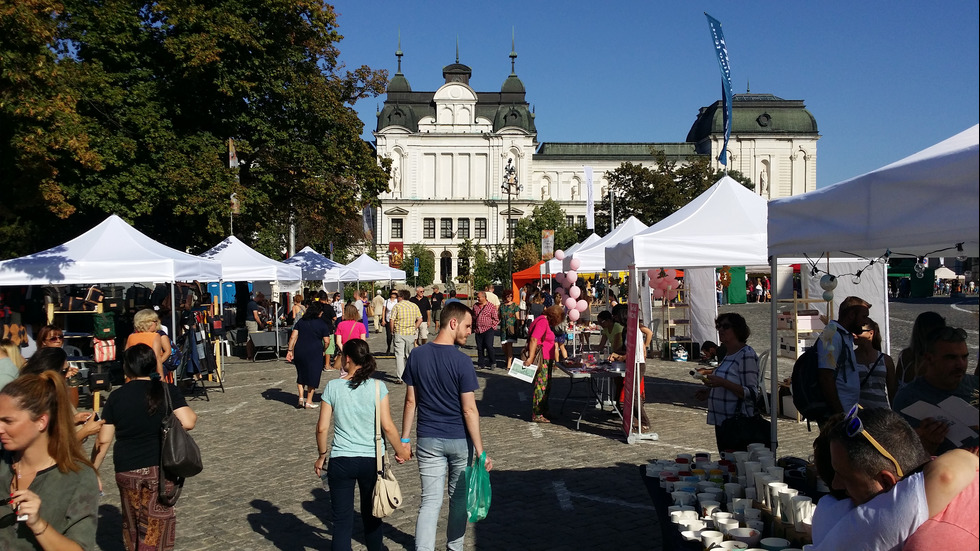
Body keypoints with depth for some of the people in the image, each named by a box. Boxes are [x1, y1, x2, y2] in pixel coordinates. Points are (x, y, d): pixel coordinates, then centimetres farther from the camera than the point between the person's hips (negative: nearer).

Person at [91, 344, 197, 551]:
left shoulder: (116, 397, 0)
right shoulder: (167, 390, -5)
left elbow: (103, 441, 1)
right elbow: (188, 423, -15)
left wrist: (92, 470, 10)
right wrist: (193, 415, 6)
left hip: (126, 470, 3)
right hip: (161, 467, -2)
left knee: (131, 524, 22)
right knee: (156, 525, 4)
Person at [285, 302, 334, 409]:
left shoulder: (301, 321, 7)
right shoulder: (322, 324, -3)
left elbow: (293, 337, 1)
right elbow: (326, 341, -6)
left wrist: (290, 350, 3)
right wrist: (322, 350, 11)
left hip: (299, 351, 3)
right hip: (314, 352, -3)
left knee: (301, 375, 18)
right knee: (312, 376, 8)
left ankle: (301, 398, 9)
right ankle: (308, 402, 12)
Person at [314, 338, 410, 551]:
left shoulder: (333, 387, -6)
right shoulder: (377, 386, -7)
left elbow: (322, 428, -4)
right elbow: (387, 426, -9)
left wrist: (321, 455, 11)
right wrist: (400, 450, 6)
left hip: (341, 460, -1)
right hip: (371, 459, 1)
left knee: (342, 519, 6)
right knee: (371, 512, 22)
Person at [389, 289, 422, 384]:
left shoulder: (397, 306, -4)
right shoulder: (414, 306, 7)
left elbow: (392, 321, -10)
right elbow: (420, 320, 5)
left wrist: (392, 331, 2)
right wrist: (414, 329, 12)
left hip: (399, 333, -4)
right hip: (411, 333, 4)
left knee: (399, 355, -2)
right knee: (410, 355, 16)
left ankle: (400, 378, -6)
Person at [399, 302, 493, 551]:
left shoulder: (417, 355, -3)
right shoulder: (461, 361, -15)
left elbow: (411, 401, 1)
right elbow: (469, 410, -16)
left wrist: (404, 438, 9)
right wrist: (480, 450, -11)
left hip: (428, 440, 3)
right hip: (459, 439, -2)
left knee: (430, 502, 5)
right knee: (459, 498, 17)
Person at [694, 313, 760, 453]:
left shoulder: (746, 355, -13)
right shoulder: (728, 355, 15)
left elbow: (752, 393, -19)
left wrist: (723, 383, -27)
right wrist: (710, 392, 13)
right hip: (722, 423, 9)